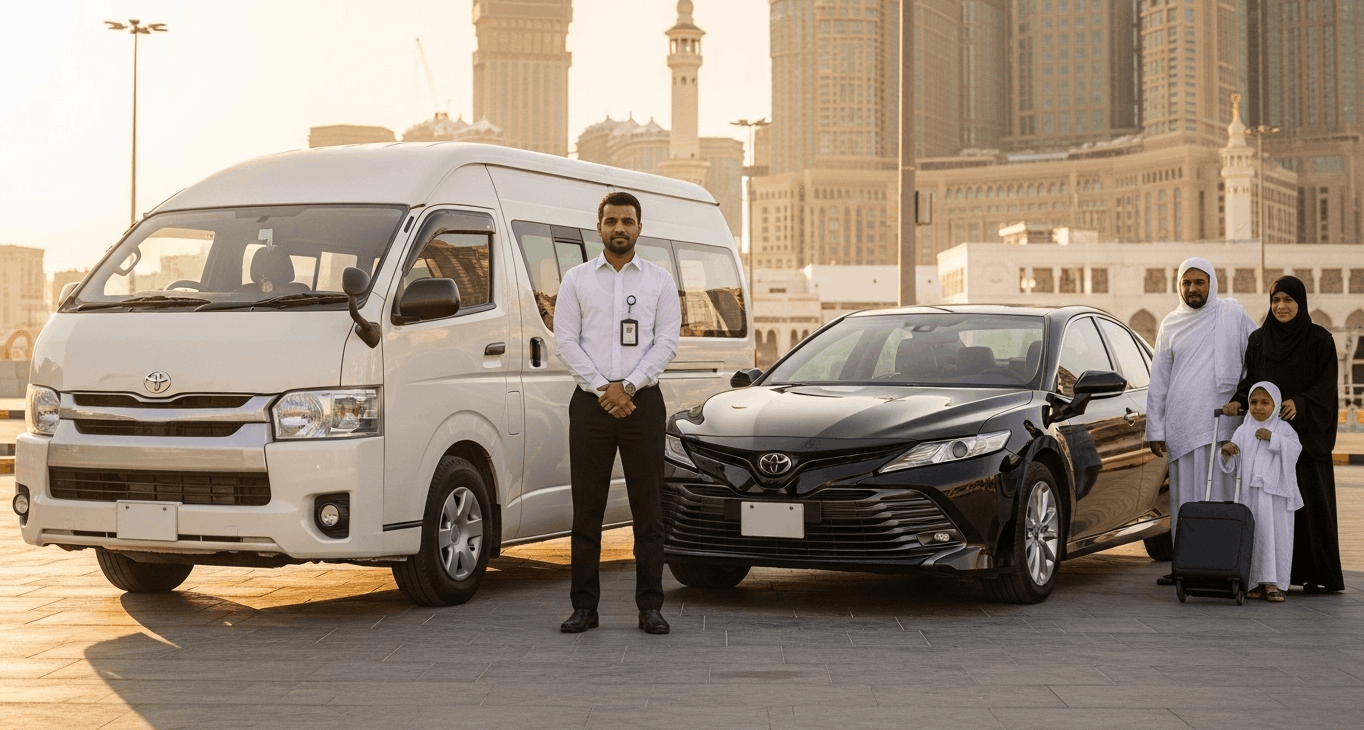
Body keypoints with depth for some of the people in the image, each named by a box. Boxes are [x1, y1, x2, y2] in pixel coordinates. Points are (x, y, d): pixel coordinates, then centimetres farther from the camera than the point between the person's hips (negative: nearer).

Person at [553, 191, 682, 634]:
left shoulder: (659, 282, 9)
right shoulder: (576, 280, 9)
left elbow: (667, 341, 1)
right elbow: (566, 340, 2)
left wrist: (627, 386, -10)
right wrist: (602, 389, -8)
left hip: (642, 402, 0)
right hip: (590, 403, 0)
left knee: (648, 509, 0)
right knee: (587, 509, 1)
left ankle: (650, 606, 4)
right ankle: (584, 606, 6)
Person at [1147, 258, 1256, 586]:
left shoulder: (1233, 314, 5)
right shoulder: (1170, 324, 12)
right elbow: (1158, 381, 12)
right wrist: (1155, 429, 7)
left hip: (1222, 422, -2)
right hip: (1181, 425, 2)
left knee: (1219, 494, -6)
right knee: (1184, 496, 3)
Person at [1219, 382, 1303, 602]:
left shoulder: (1283, 429, 6)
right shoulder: (1243, 431, 11)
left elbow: (1295, 449, -12)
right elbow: (1230, 467, 10)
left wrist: (1273, 438, -19)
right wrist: (1227, 453, -11)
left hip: (1277, 493, -2)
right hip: (1250, 493, 2)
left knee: (1277, 535, -3)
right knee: (1256, 536, 2)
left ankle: (1274, 584, 1)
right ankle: (1261, 583, 9)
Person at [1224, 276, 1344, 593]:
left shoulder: (1319, 339, 0)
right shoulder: (1258, 339, 10)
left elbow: (1326, 385, -5)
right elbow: (1250, 380, 11)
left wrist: (1300, 403, -21)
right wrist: (1238, 401, -9)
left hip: (1306, 432, -3)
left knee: (1309, 501, -4)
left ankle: (1320, 575, 3)